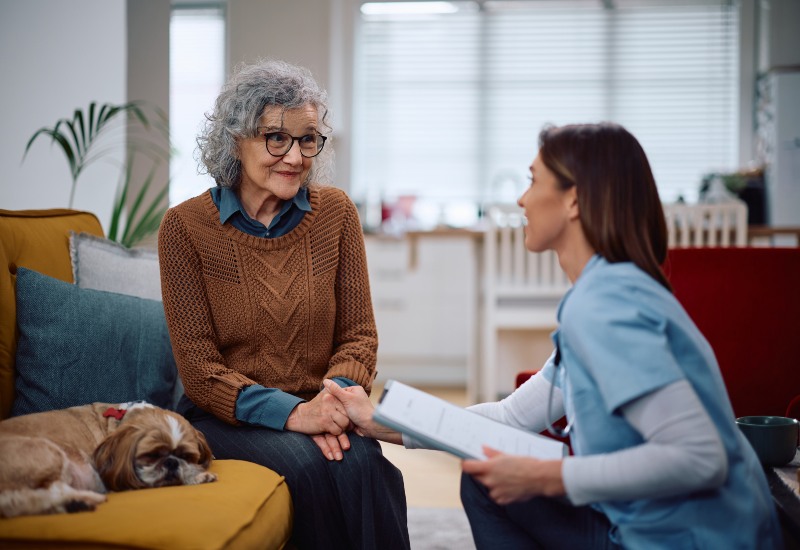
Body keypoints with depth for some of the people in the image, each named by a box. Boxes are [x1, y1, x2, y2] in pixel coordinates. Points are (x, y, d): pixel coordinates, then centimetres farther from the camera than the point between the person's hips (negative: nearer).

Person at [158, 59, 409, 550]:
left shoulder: (336, 211, 4)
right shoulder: (186, 226, -4)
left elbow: (359, 335, 6)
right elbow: (198, 366, -7)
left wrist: (335, 397, -17)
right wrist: (290, 412, -22)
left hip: (315, 406, 2)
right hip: (224, 417, -2)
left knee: (363, 466, -31)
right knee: (309, 466, -33)